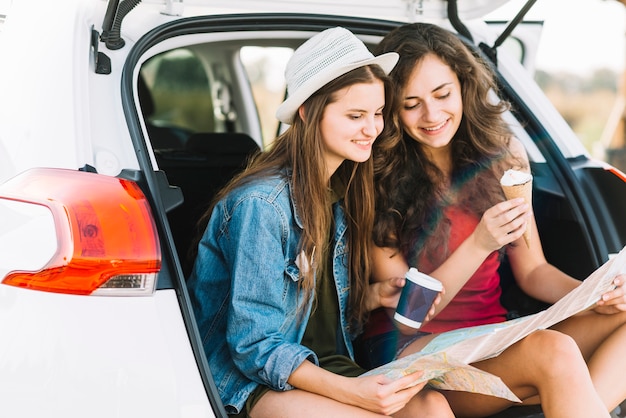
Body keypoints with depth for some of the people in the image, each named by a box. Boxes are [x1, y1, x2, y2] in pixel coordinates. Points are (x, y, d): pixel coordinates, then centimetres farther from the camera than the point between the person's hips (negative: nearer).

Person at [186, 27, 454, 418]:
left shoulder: (340, 193, 5)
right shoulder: (262, 204, -19)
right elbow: (254, 346, -18)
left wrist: (379, 294, -5)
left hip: (327, 365, 7)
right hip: (252, 381, -6)